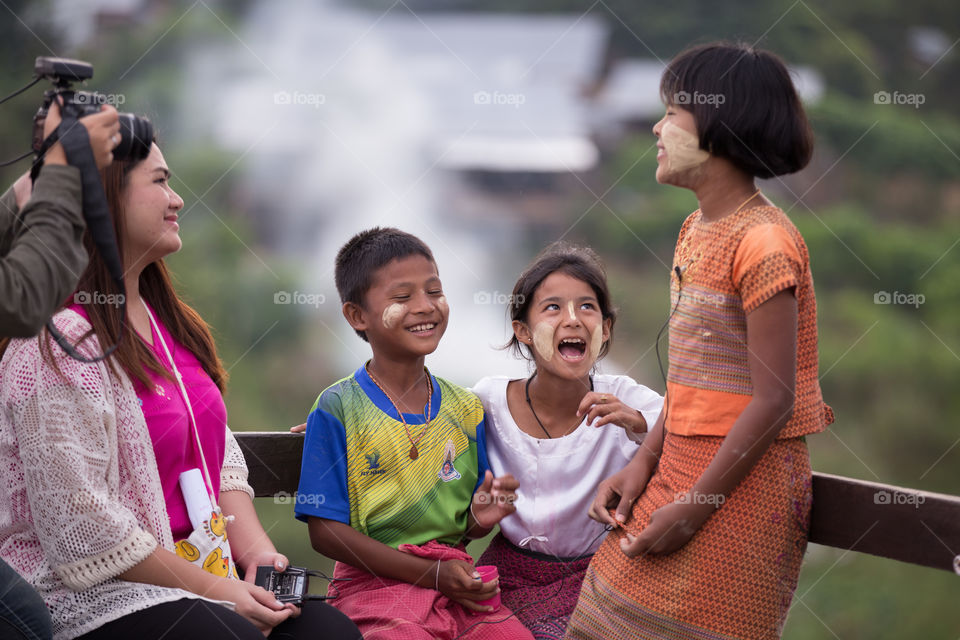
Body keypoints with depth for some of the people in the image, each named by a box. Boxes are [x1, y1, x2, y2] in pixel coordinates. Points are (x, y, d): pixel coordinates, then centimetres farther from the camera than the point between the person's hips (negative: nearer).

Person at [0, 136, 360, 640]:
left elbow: (219, 453, 18)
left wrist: (255, 550, 0)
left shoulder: (163, 320, 17)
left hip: (202, 571, 8)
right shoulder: (59, 343, -14)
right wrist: (212, 591, -16)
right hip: (94, 598, -8)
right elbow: (83, 526, -19)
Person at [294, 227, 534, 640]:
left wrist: (480, 517, -6)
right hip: (374, 584, -5)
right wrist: (432, 573, -12)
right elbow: (325, 530, -8)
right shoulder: (338, 409, -3)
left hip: (457, 585, 5)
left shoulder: (465, 409, 14)